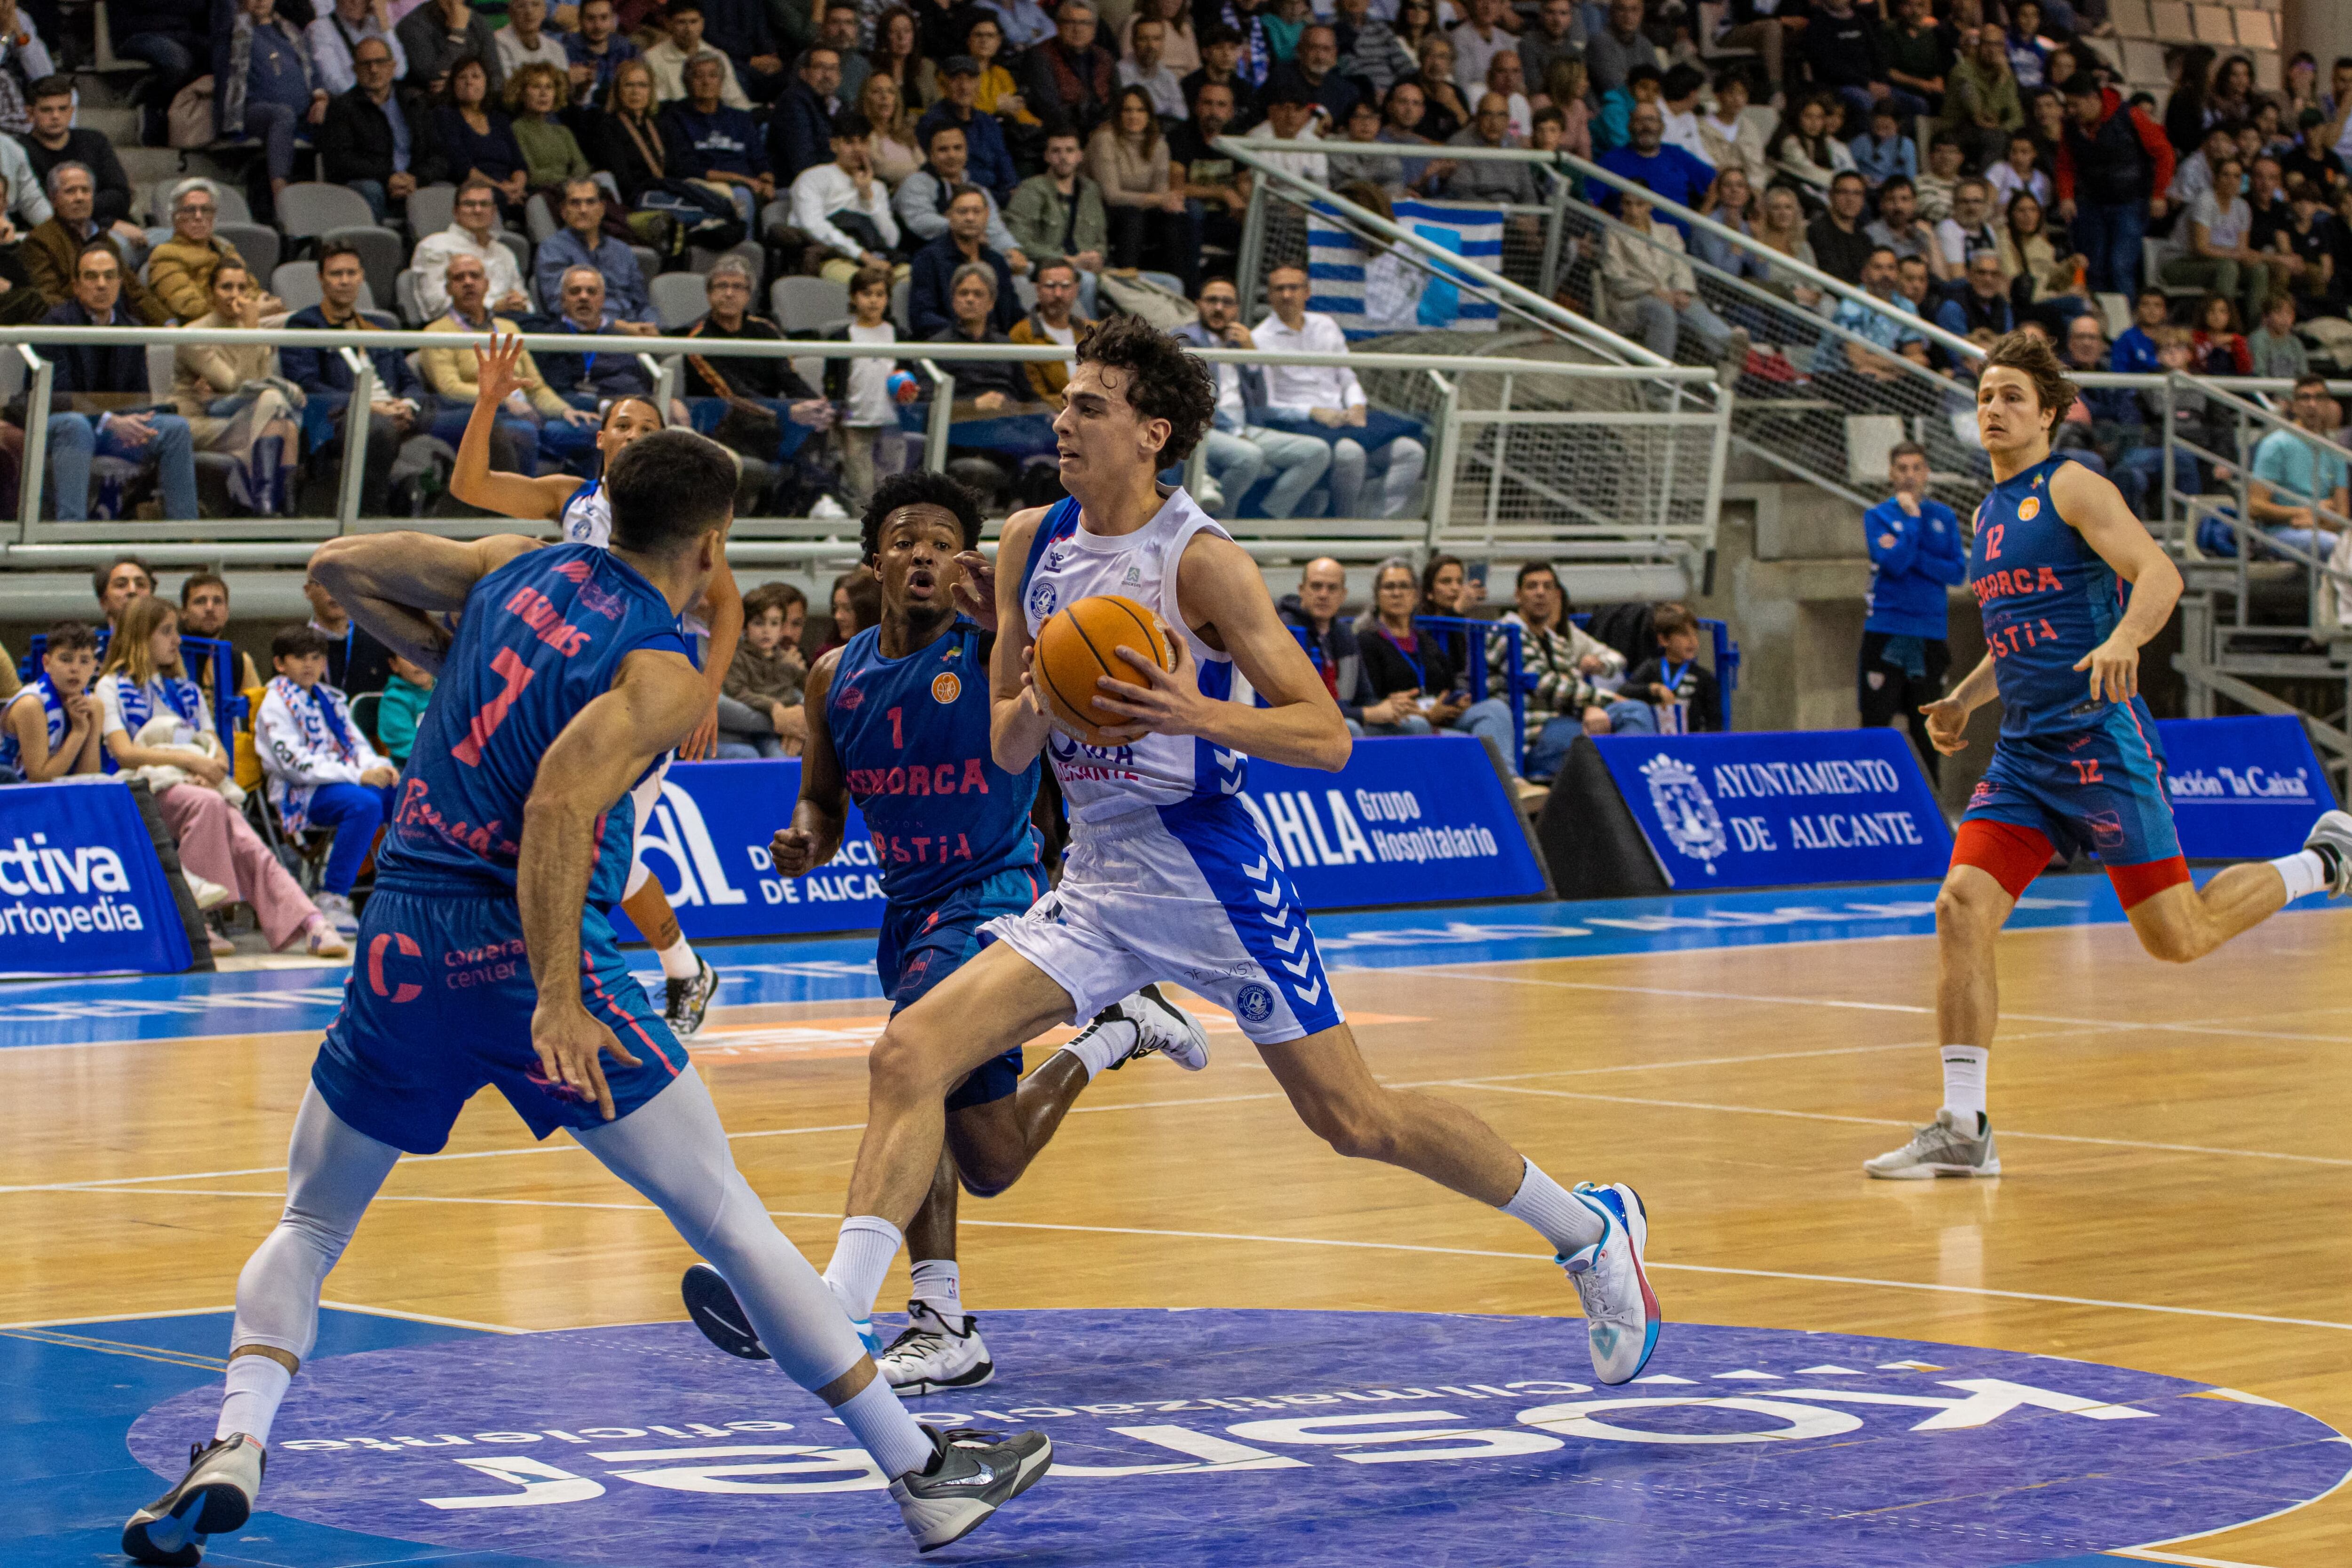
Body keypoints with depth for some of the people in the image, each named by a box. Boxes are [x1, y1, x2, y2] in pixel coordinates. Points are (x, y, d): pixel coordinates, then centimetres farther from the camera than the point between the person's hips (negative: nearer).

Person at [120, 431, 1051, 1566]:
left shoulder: (517, 568, 12)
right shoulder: (664, 674, -6)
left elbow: (338, 565, 19)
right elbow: (559, 803, -21)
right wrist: (558, 997, -24)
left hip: (402, 945, 5)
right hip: (529, 957, -5)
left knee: (309, 1230, 18)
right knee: (729, 1219, 3)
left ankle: (236, 1444, -8)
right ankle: (921, 1475, 7)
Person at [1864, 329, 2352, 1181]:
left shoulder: (2072, 487, -5)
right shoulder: (1989, 513, 18)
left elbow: (2161, 576, -18)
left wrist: (2122, 641, -37)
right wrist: (1963, 699, 17)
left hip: (2101, 743, -7)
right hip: (2022, 754, 7)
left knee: (2176, 938, -3)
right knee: (1961, 910, -11)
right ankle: (1963, 1129, -10)